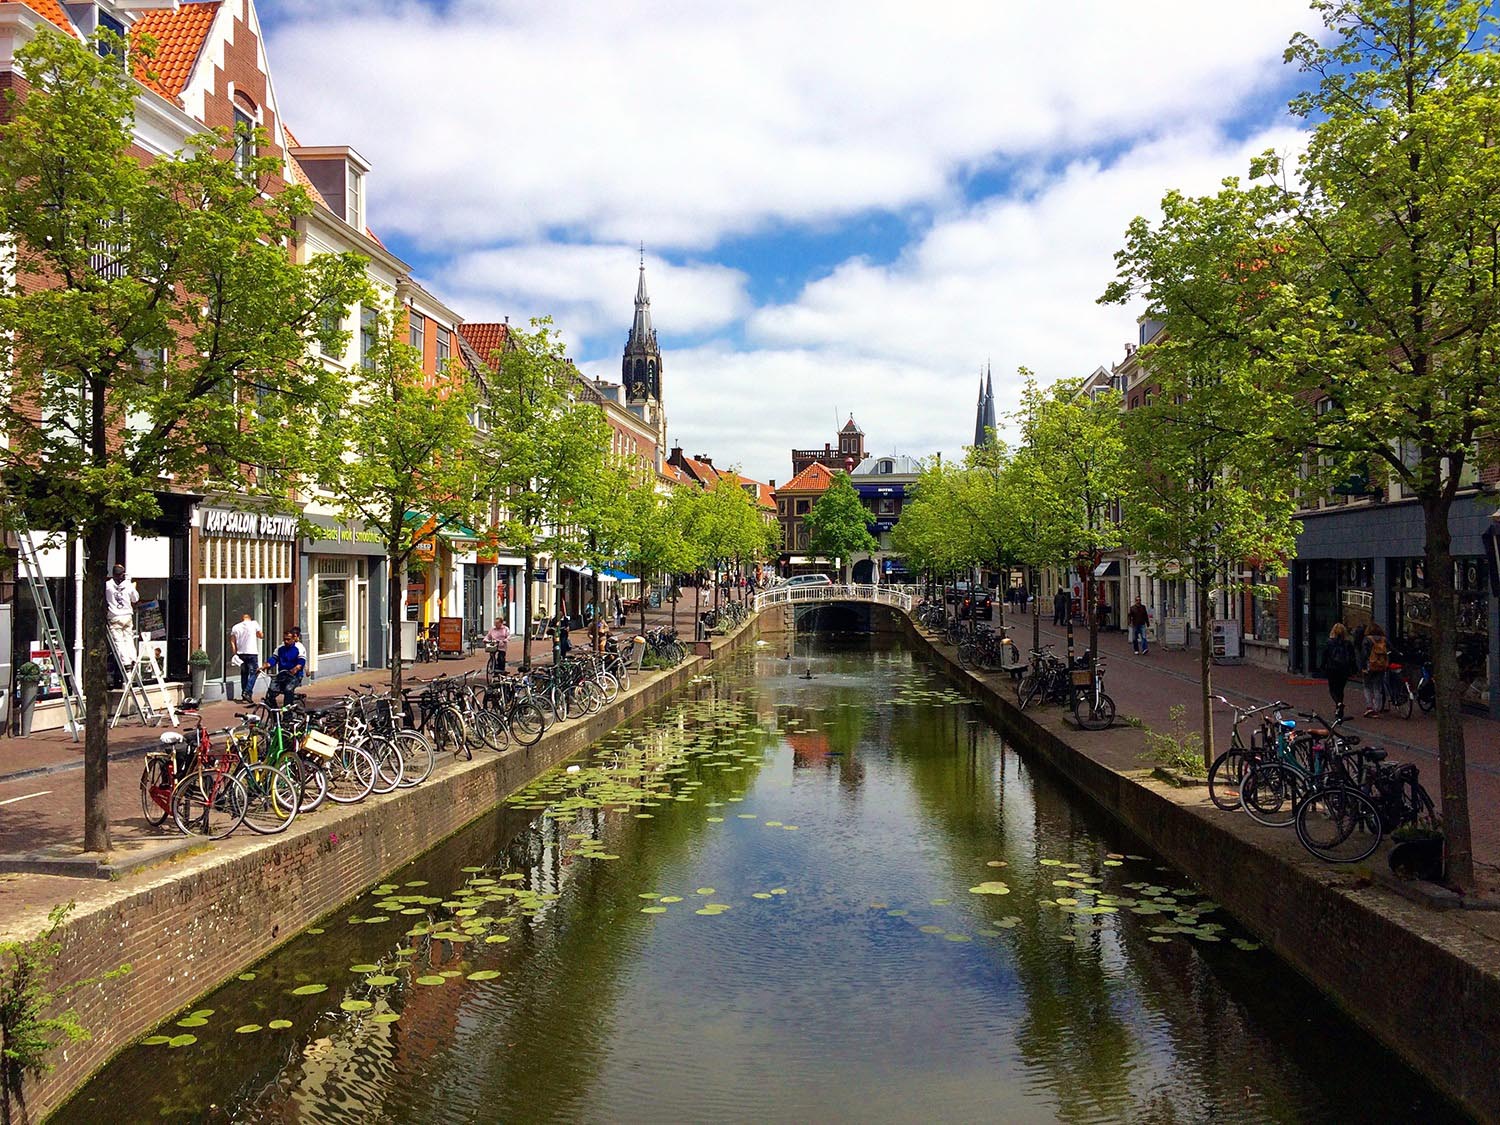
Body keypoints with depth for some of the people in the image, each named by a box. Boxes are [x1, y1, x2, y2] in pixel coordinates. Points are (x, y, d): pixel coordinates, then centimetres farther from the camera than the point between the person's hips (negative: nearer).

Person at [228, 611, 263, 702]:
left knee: (244, 673, 14)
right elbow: (261, 636, 6)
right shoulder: (254, 623, 0)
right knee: (253, 672, -2)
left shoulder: (235, 627, 8)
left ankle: (243, 693, 16)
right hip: (252, 652, -4)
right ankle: (247, 692, -17)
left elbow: (232, 642, 4)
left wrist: (235, 653, 8)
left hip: (241, 653, 4)